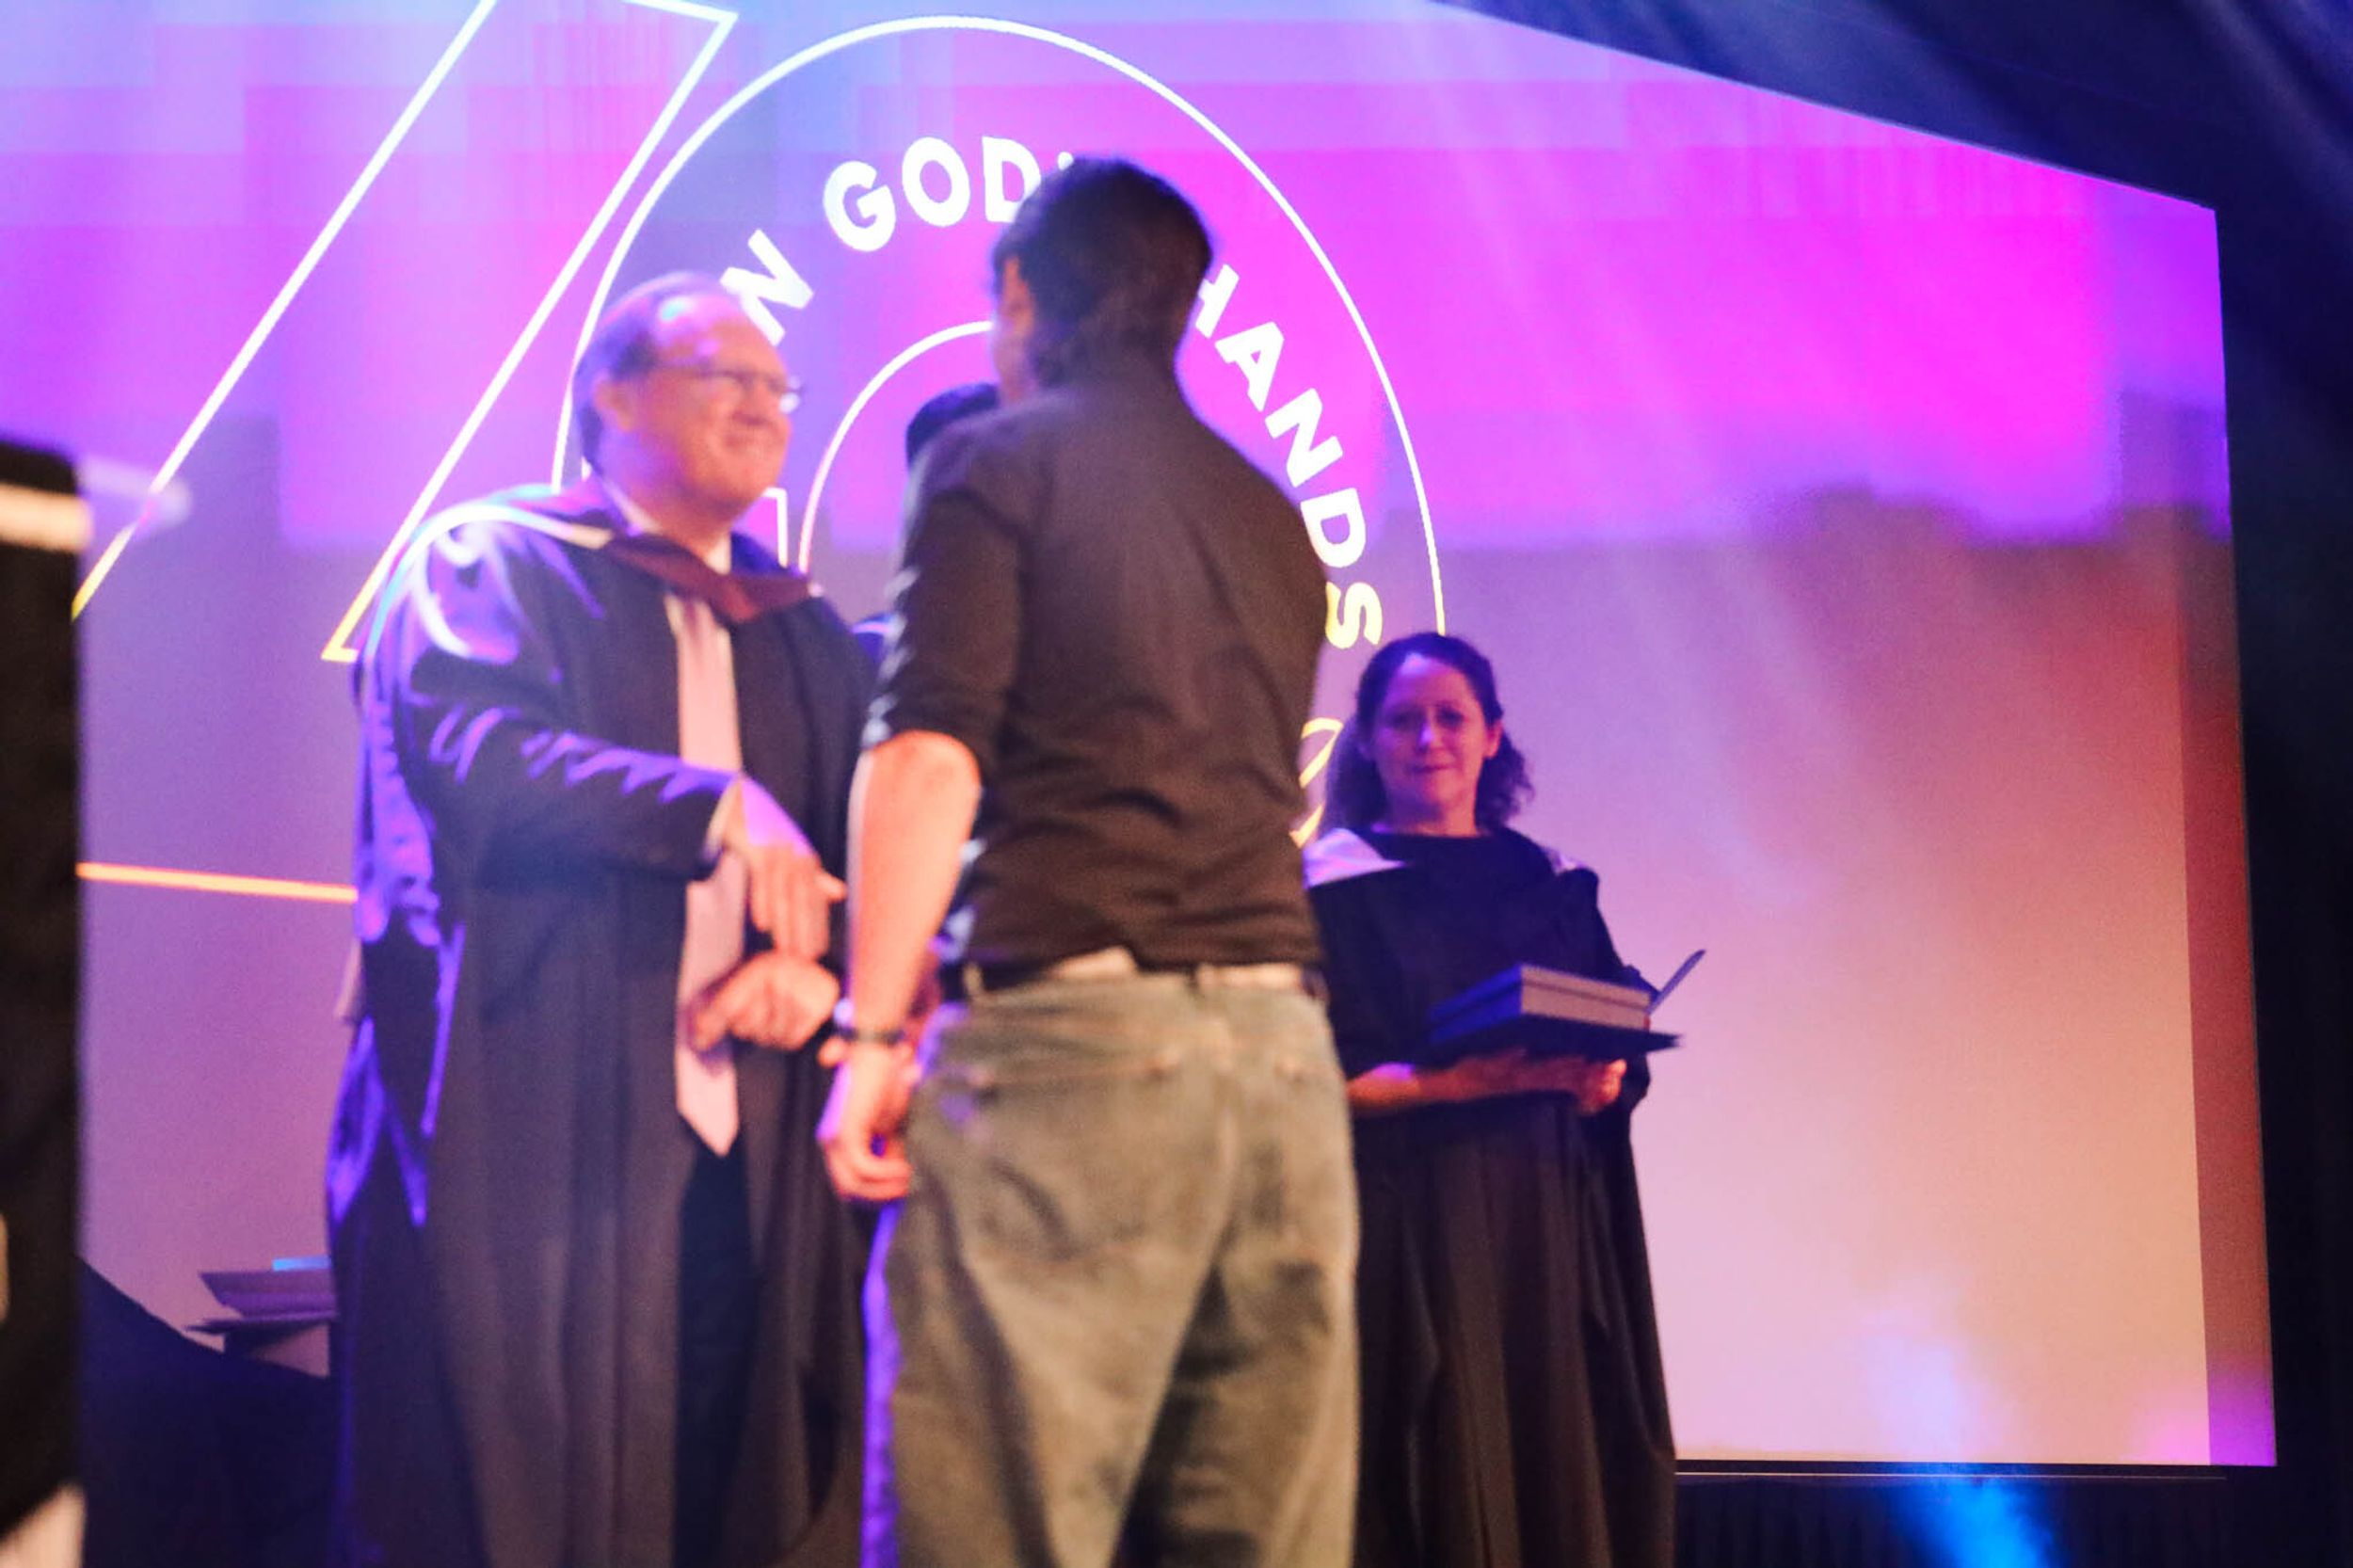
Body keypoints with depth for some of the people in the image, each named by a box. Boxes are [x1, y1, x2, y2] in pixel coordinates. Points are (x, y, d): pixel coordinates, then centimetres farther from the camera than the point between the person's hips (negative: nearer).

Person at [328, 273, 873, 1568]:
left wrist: (817, 967, -8)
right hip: (527, 1143, -5)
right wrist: (717, 810, -21)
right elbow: (465, 746, -14)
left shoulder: (806, 637, 21)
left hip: (750, 1157, 5)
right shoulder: (488, 565, 5)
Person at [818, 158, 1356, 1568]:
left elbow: (930, 759, -7)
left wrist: (875, 1033, -8)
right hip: (1282, 1041, 6)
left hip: (1070, 1025, -6)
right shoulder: (1271, 516, 23)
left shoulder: (997, 462, 4)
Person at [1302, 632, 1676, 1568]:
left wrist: (1604, 1081, -9)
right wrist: (1461, 1082, -20)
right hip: (1409, 1231, -4)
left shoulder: (1552, 887, 15)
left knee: (1560, 1479, -1)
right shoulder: (1336, 887, 0)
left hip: (1548, 1228, 4)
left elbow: (1623, 1058, 14)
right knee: (1440, 1485, -10)